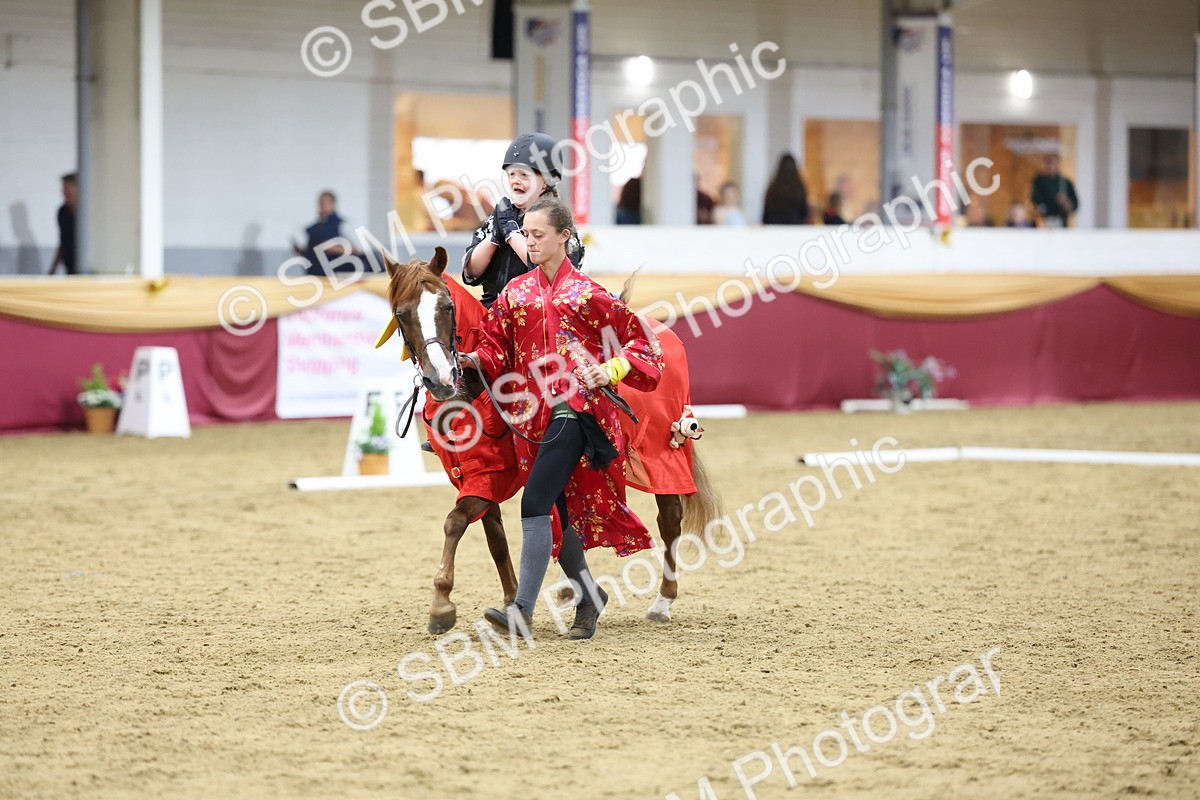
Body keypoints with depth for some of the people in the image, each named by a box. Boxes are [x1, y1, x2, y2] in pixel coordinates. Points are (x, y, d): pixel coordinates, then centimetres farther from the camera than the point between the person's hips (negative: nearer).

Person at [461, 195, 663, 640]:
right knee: (562, 512, 12)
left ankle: (523, 609, -20)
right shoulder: (516, 293, 10)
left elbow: (637, 337, 1)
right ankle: (587, 595, 31)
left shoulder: (587, 295, -3)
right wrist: (476, 359, -11)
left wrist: (613, 369, -15)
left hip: (575, 408, -6)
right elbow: (497, 348, 10)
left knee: (536, 505, -17)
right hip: (532, 414, 6)